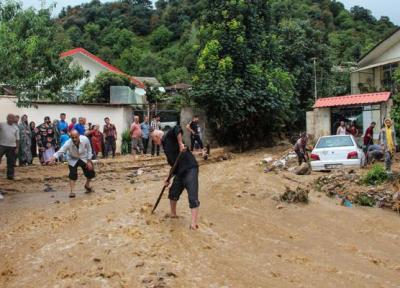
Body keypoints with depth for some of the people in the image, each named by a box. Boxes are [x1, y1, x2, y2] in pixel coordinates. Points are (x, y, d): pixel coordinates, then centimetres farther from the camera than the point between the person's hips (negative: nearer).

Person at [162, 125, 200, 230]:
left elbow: (177, 128, -26)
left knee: (193, 197, -11)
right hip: (180, 172, 10)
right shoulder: (166, 145, 22)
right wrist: (168, 179, 22)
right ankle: (173, 214, 37)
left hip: (190, 169, -10)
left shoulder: (169, 136, -3)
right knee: (173, 193, 19)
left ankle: (193, 223, -14)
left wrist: (180, 144, -25)